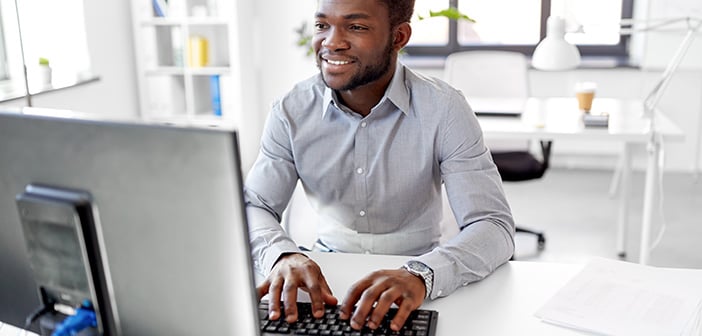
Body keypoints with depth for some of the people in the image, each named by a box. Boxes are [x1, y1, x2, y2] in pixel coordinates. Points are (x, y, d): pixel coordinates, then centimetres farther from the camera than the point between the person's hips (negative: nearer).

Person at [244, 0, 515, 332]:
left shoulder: (443, 109, -14)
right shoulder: (291, 111, -6)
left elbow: (494, 226, -19)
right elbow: (253, 206, -5)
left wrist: (421, 274, -38)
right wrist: (282, 254, -29)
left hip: (414, 292, -1)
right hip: (326, 278, 2)